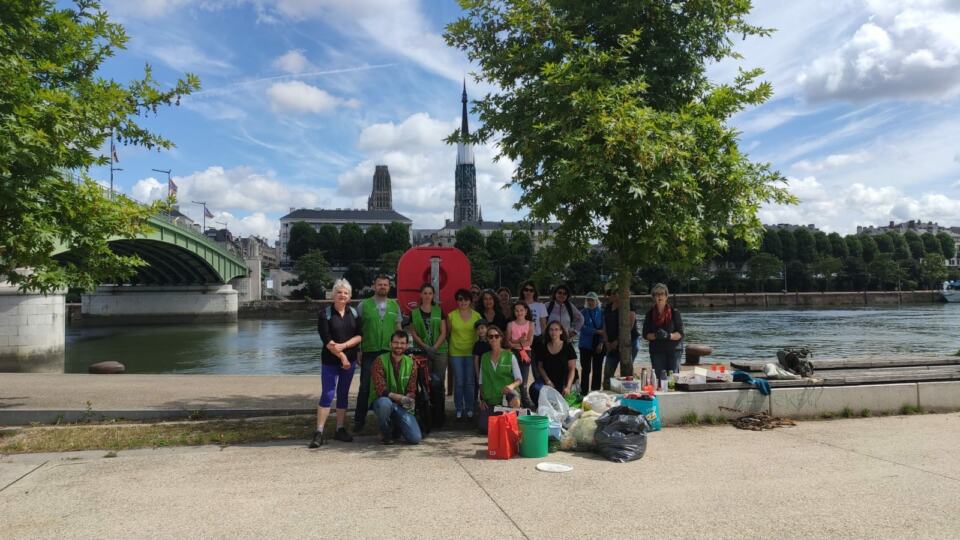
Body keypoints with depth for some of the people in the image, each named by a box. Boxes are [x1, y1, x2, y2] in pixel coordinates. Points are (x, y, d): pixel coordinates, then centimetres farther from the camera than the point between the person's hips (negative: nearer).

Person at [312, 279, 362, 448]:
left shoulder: (354, 313, 5)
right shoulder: (325, 314, -5)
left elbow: (359, 336, -1)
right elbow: (326, 340, -11)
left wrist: (343, 346, -16)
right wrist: (341, 356, -14)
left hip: (350, 359, 4)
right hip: (330, 360, -4)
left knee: (343, 394, 10)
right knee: (327, 394, -8)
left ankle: (340, 429, 18)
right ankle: (319, 432, -4)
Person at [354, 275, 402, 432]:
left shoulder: (394, 305, 10)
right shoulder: (364, 305, 1)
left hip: (390, 352, 3)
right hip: (369, 352, -2)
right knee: (365, 387, 0)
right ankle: (359, 420, 12)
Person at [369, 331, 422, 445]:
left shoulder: (411, 363, 3)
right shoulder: (380, 361, -10)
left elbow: (411, 391, 4)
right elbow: (380, 389, -19)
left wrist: (409, 401, -20)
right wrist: (400, 398, -31)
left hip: (402, 406, 3)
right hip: (381, 401, -3)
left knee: (415, 438, -15)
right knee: (385, 403, -40)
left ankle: (396, 428, 20)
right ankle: (385, 433, -9)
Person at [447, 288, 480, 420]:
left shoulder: (476, 316, 2)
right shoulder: (451, 315, -1)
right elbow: (447, 332, 5)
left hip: (471, 352, 1)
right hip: (456, 353, -1)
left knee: (470, 382, 5)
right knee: (458, 383, 3)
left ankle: (469, 409, 16)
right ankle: (459, 409, 13)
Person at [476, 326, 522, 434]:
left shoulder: (510, 356, -1)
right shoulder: (484, 357, 8)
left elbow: (519, 379, -4)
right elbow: (481, 381, 12)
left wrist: (512, 385, -25)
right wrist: (482, 399, 3)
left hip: (507, 392, -3)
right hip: (490, 399, 3)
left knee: (515, 401, -39)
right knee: (484, 428, -10)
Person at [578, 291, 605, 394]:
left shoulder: (601, 313, 5)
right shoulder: (583, 313, 2)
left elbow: (603, 329, 0)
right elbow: (583, 328, -9)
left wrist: (601, 343, -11)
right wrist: (597, 331, -16)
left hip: (598, 346, 1)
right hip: (586, 345, -1)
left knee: (597, 370, 4)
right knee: (586, 370, -1)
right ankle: (584, 392, 5)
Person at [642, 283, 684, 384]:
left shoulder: (674, 312, 2)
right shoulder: (650, 314, 7)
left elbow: (680, 334, -1)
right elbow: (646, 335, 4)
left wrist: (669, 335, -20)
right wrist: (656, 335, -16)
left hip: (673, 350, -1)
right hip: (657, 352, 1)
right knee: (660, 379, -4)